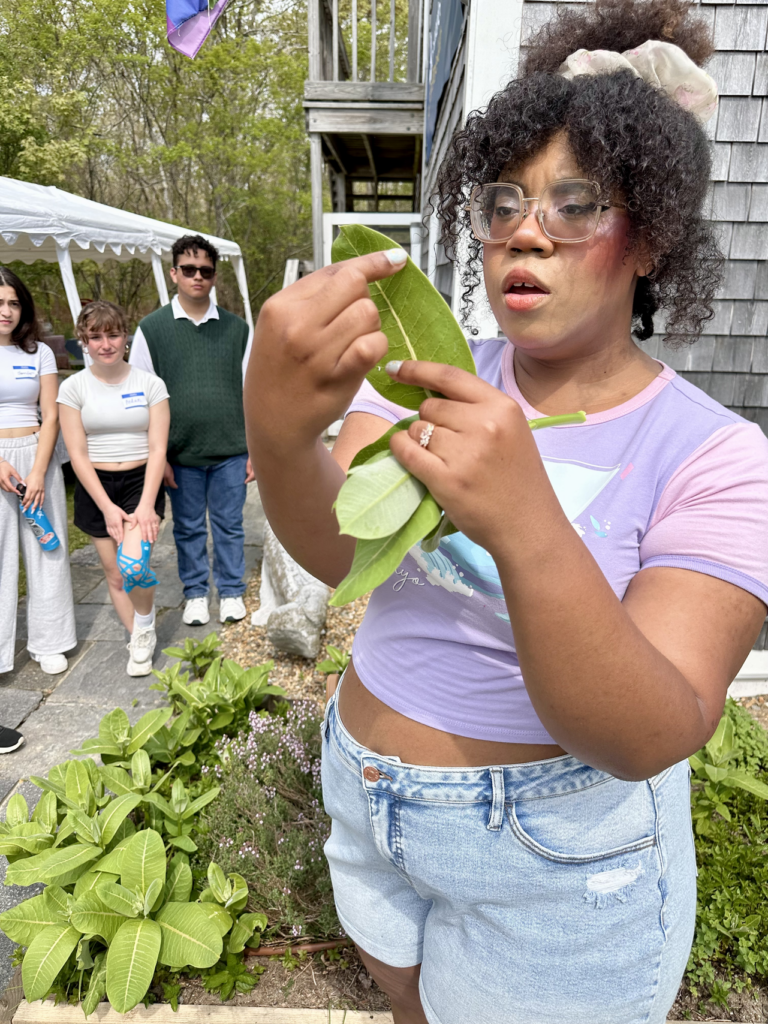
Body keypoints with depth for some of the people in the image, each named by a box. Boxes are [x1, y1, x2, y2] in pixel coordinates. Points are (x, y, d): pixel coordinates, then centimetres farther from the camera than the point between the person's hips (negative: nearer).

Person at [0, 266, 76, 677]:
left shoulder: (39, 352, 6)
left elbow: (50, 416, 1)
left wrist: (38, 472, -9)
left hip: (36, 456, 2)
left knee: (46, 550, 6)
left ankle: (49, 643, 18)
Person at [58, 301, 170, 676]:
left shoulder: (150, 384, -3)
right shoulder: (73, 388, -1)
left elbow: (158, 449, -6)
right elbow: (78, 455, -4)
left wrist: (146, 506, -15)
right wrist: (107, 508, -12)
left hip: (142, 480, -2)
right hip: (96, 487, 2)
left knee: (133, 565, -22)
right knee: (114, 574, 7)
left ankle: (145, 626, 9)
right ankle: (139, 641, 27)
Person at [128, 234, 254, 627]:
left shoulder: (236, 328, 5)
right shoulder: (152, 328, 1)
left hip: (230, 451, 1)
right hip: (181, 454, 0)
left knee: (229, 525, 9)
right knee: (188, 528, 11)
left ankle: (231, 591, 26)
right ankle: (195, 593, 29)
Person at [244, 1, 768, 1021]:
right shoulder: (430, 375, -8)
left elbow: (649, 738, -29)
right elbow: (336, 548, -22)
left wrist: (527, 528, -46)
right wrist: (277, 433, -43)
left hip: (559, 860, -3)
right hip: (367, 794, 4)